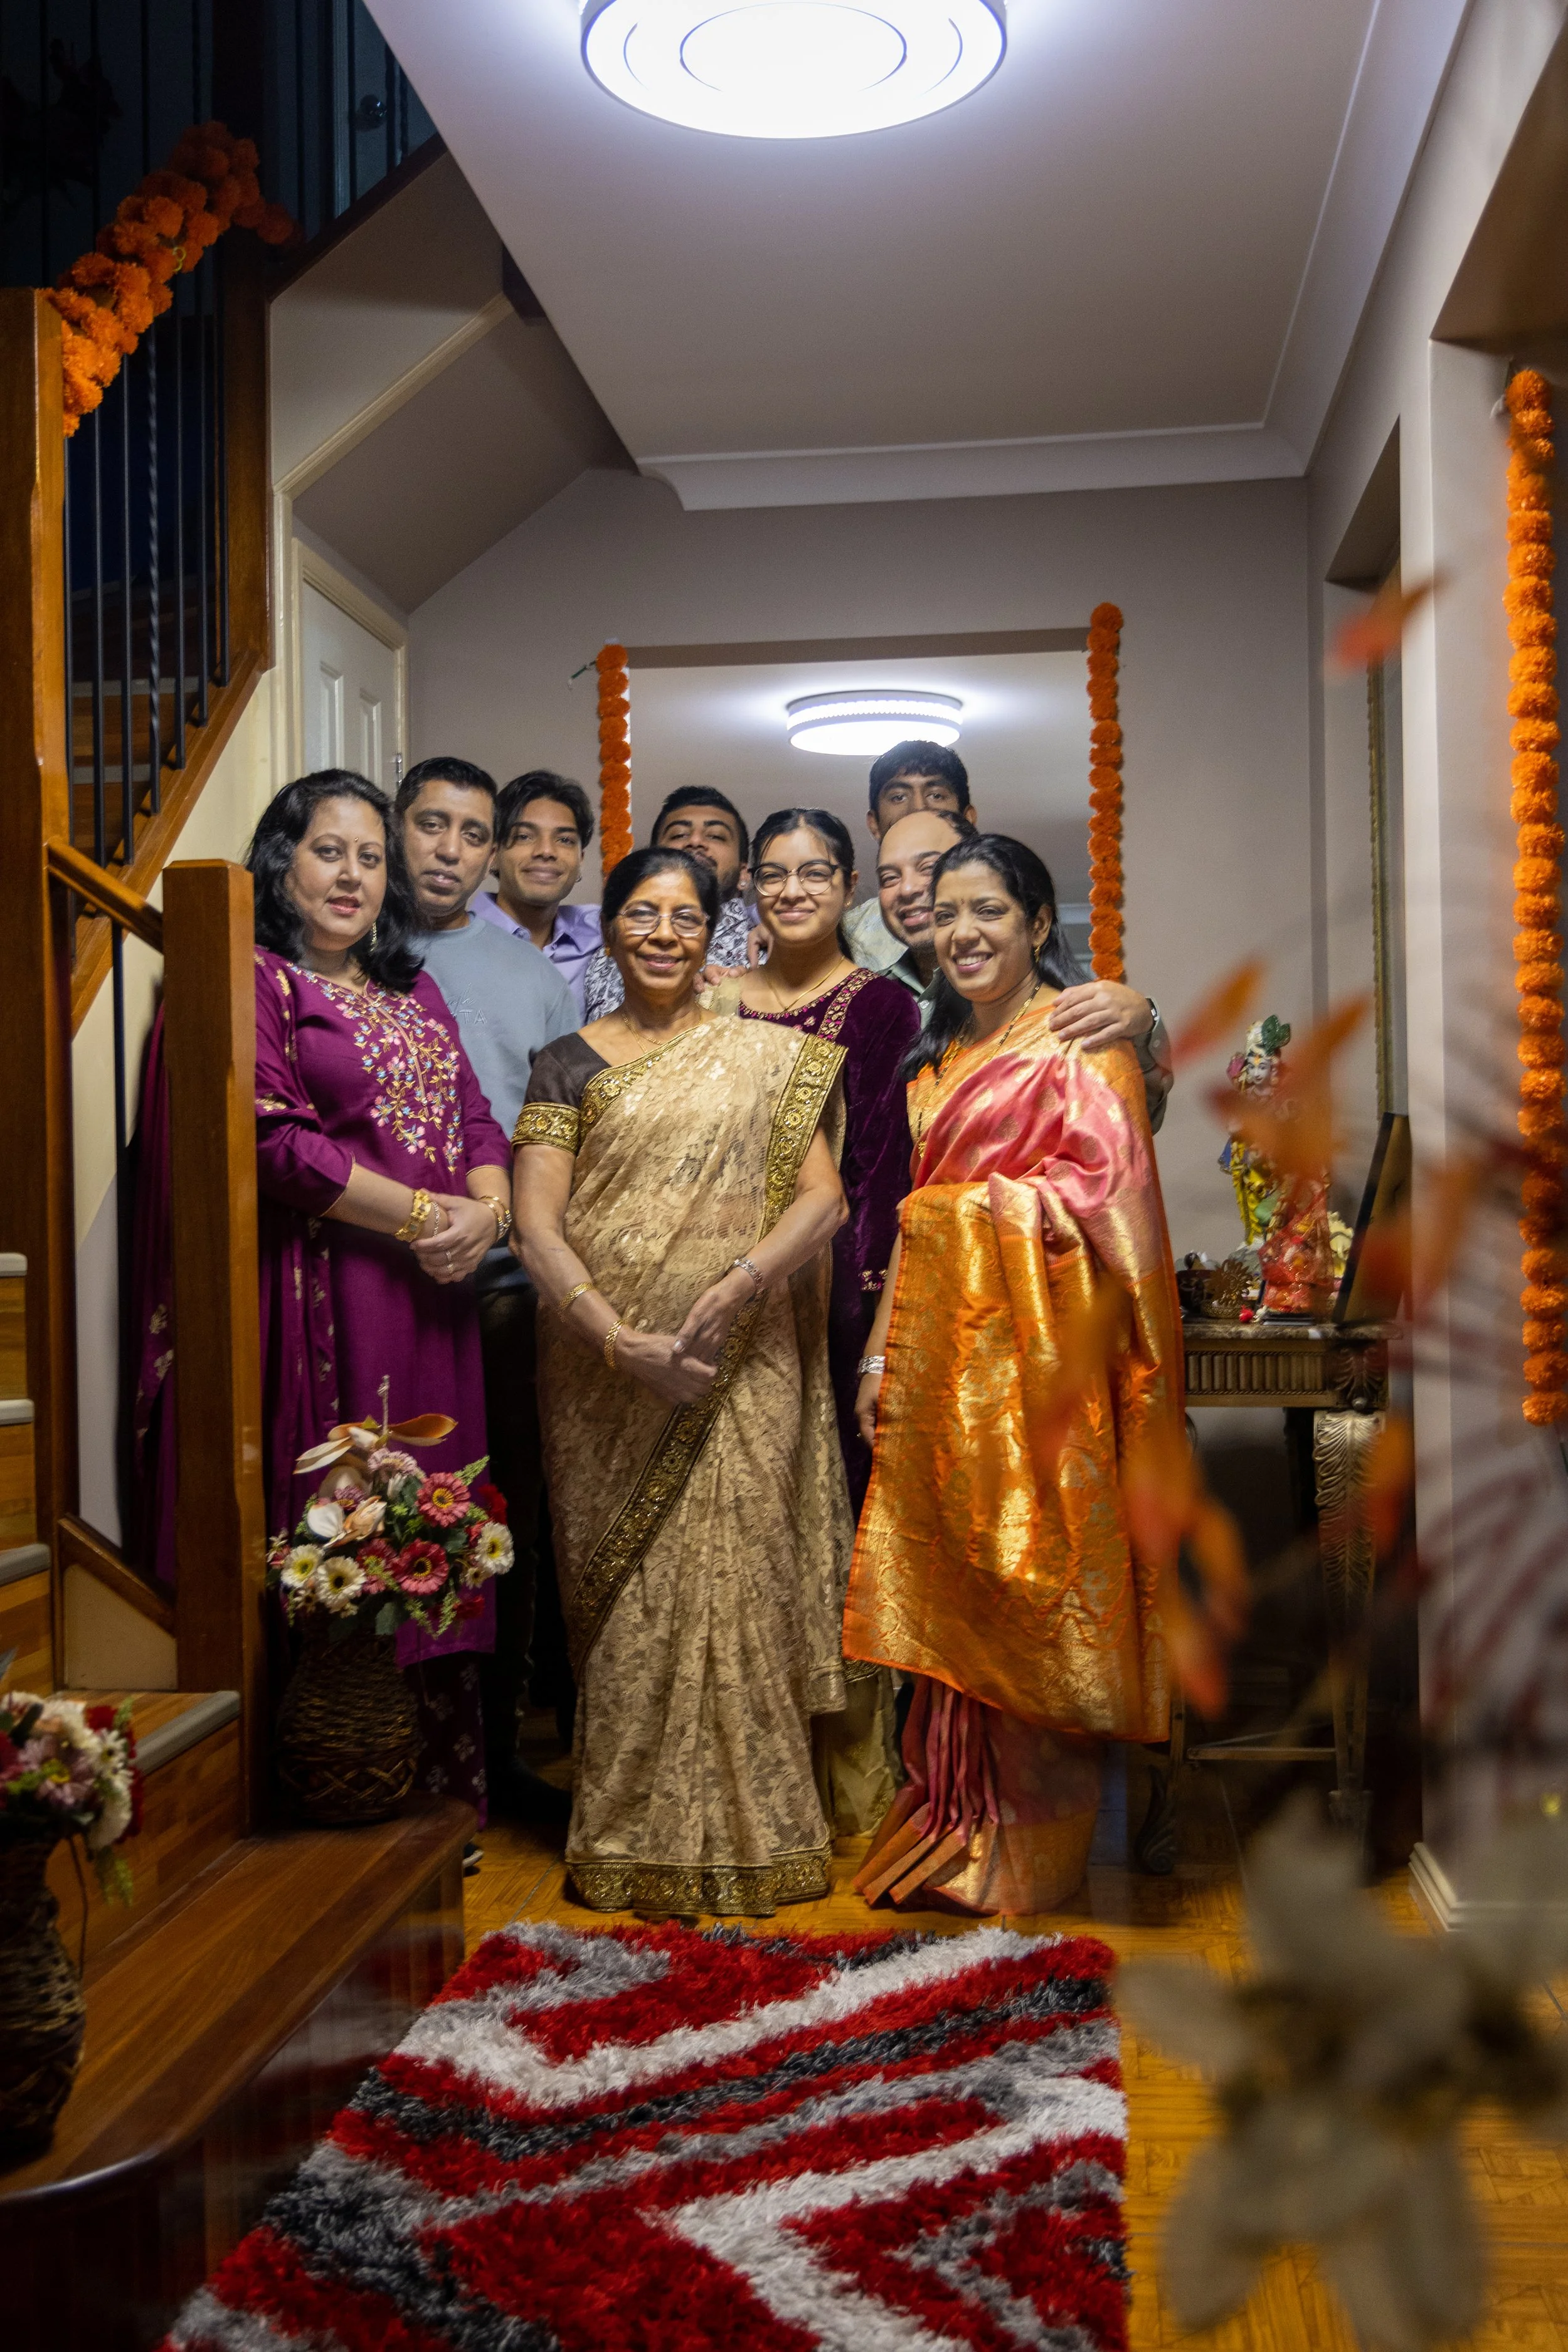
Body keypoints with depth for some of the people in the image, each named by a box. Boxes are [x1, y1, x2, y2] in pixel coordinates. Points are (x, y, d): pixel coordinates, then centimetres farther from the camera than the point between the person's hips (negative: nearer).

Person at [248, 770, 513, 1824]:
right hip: (332, 1291, -6)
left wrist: (486, 1209, -6)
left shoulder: (412, 985, 19)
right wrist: (420, 1215, -13)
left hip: (437, 1289, 6)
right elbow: (277, 1142, -12)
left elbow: (476, 1115, 15)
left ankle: (447, 1765, 17)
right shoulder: (258, 980, -2)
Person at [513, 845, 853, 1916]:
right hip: (605, 1374, 1)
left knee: (735, 1583, -2)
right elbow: (537, 1226, -3)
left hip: (739, 1371, 0)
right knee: (628, 1598, 3)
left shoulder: (769, 1058, 8)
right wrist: (624, 1343, -16)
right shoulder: (568, 1065, 7)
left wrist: (738, 1283, -18)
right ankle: (635, 1839, 16)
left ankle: (751, 1836, 11)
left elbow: (825, 1199, -1)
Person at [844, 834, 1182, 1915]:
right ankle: (960, 1833, 19)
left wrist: (987, 1205, -8)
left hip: (1036, 1348, -7)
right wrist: (885, 1352, 12)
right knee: (951, 1588, 8)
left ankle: (1034, 1855, 10)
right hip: (941, 1353, 7)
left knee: (1031, 1589, -3)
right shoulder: (938, 1056, 20)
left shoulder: (1082, 1041, -2)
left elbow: (1110, 1189, -12)